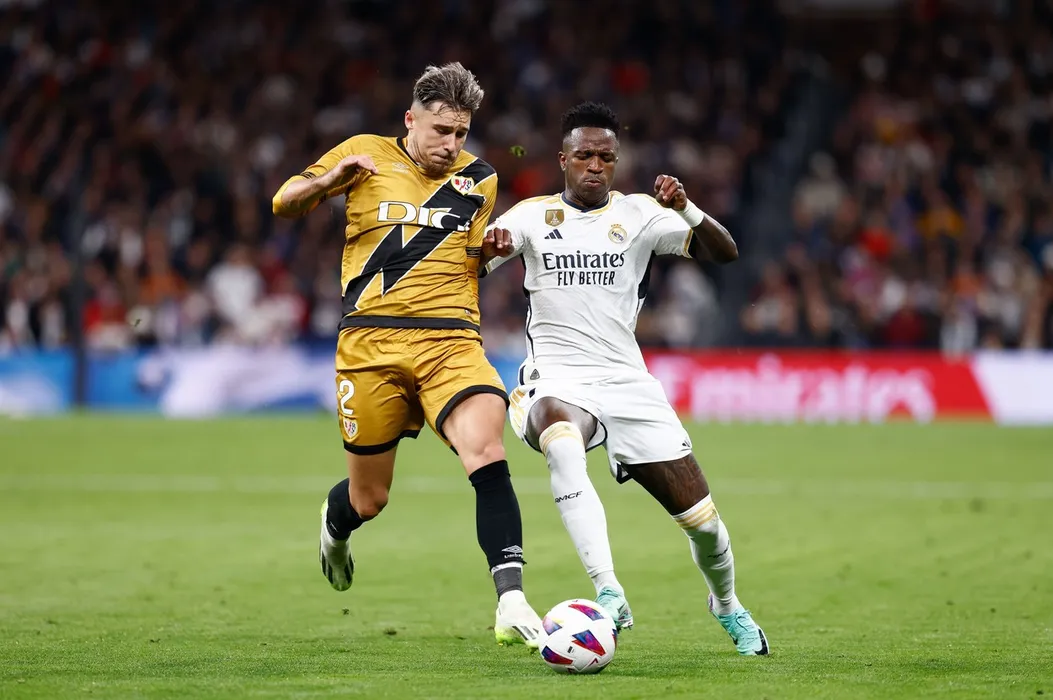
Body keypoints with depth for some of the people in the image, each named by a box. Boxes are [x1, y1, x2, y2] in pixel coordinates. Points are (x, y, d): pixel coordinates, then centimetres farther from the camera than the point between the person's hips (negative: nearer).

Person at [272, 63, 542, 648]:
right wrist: (328, 180, -12)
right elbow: (285, 205, 10)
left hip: (452, 341, 1)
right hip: (372, 339, -1)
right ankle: (335, 525, 46)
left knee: (487, 451, -26)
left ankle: (512, 602, -31)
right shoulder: (366, 155, 6)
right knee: (369, 499, 7)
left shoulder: (479, 179, 13)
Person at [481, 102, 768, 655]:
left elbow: (724, 253, -4)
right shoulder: (534, 216, 5)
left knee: (700, 516, 0)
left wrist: (687, 210, -23)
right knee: (562, 443, -40)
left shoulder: (638, 214, 5)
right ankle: (609, 596, -43)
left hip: (626, 382, 2)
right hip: (557, 380, -2)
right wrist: (490, 247, -29)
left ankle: (726, 605, 34)